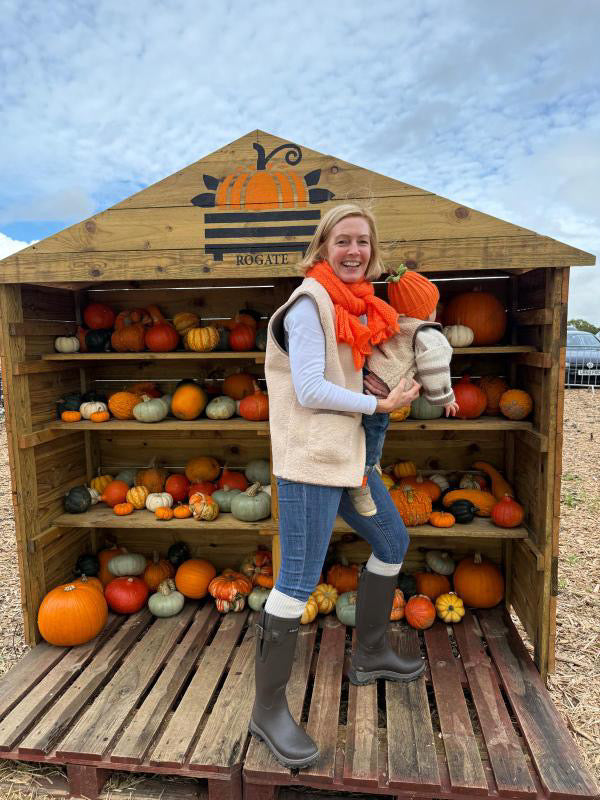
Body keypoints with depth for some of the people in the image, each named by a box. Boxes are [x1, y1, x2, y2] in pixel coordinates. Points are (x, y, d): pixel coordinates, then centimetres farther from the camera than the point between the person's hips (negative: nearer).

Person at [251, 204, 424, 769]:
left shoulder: (356, 304, 13)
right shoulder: (311, 301, -14)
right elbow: (309, 390, -20)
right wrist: (380, 404, -11)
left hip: (346, 453, 10)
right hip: (309, 459, -10)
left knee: (392, 542, 22)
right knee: (297, 583, -4)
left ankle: (370, 654, 40)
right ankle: (268, 710, 15)